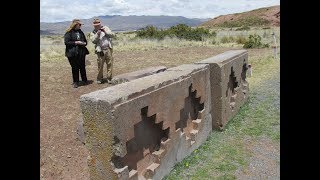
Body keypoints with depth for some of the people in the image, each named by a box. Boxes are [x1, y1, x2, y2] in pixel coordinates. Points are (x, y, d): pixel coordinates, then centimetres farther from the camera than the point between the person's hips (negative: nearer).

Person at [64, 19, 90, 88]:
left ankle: (84, 80, 21)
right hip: (73, 53, -4)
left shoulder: (80, 32, 14)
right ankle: (75, 82, 13)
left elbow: (85, 41, 22)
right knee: (75, 68, 2)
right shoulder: (69, 33, -4)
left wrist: (84, 43, -1)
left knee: (82, 67, 8)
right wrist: (76, 42, -17)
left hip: (81, 53, 4)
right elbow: (66, 42, -11)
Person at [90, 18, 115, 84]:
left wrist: (106, 32, -8)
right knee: (100, 65, 0)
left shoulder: (105, 28, 13)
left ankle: (109, 78, 8)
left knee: (110, 64, 0)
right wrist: (97, 35, -17)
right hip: (100, 51, -1)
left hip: (108, 49, 1)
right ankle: (99, 78, 13)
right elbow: (93, 41, -5)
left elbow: (113, 35, 5)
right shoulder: (93, 33, 10)